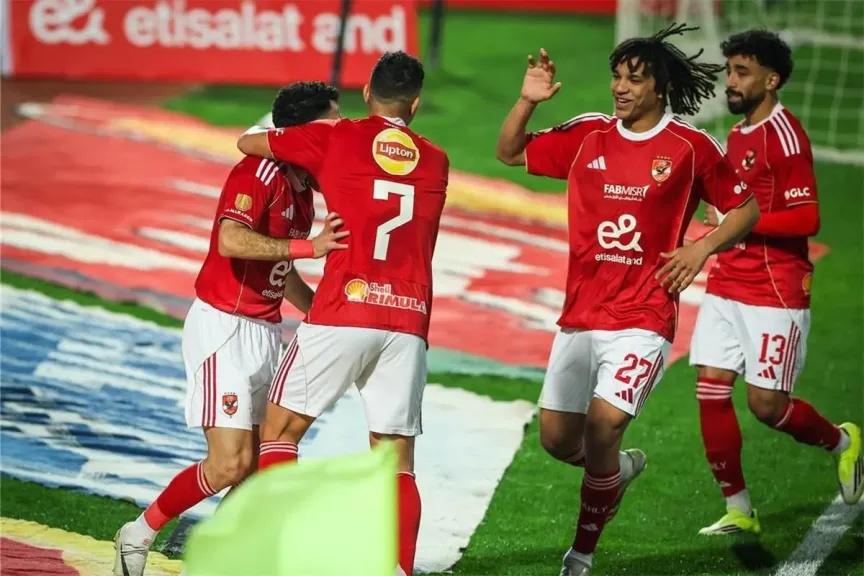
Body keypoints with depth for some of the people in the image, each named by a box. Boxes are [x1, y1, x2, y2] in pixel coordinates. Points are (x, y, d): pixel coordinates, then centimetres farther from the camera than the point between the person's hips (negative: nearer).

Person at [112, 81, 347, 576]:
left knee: (258, 463, 3)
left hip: (265, 332, 9)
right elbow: (232, 241, -34)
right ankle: (139, 535, 5)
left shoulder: (302, 190, 12)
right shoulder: (260, 174, -16)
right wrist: (308, 246, -36)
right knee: (230, 463, -12)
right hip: (223, 327, -9)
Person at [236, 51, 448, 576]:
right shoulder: (436, 163, 16)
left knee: (281, 429, 7)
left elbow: (248, 143, 18)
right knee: (397, 459, 6)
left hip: (344, 314, -3)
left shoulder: (335, 139, 6)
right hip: (410, 320, 3)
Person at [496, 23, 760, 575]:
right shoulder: (587, 135, 5)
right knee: (557, 440, 5)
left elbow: (746, 208, 6)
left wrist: (701, 248, -10)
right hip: (580, 316, 4)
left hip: (644, 319, -4)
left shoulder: (692, 148, -4)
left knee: (603, 426, -19)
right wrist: (527, 101, -4)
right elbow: (510, 153, 13)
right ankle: (621, 467, 40)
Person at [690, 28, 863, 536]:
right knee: (711, 388, -1)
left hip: (775, 293, -8)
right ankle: (739, 511, 8)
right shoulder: (737, 135, 14)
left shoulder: (784, 136, -14)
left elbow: (807, 219, -20)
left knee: (766, 403, -4)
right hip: (727, 284, 8)